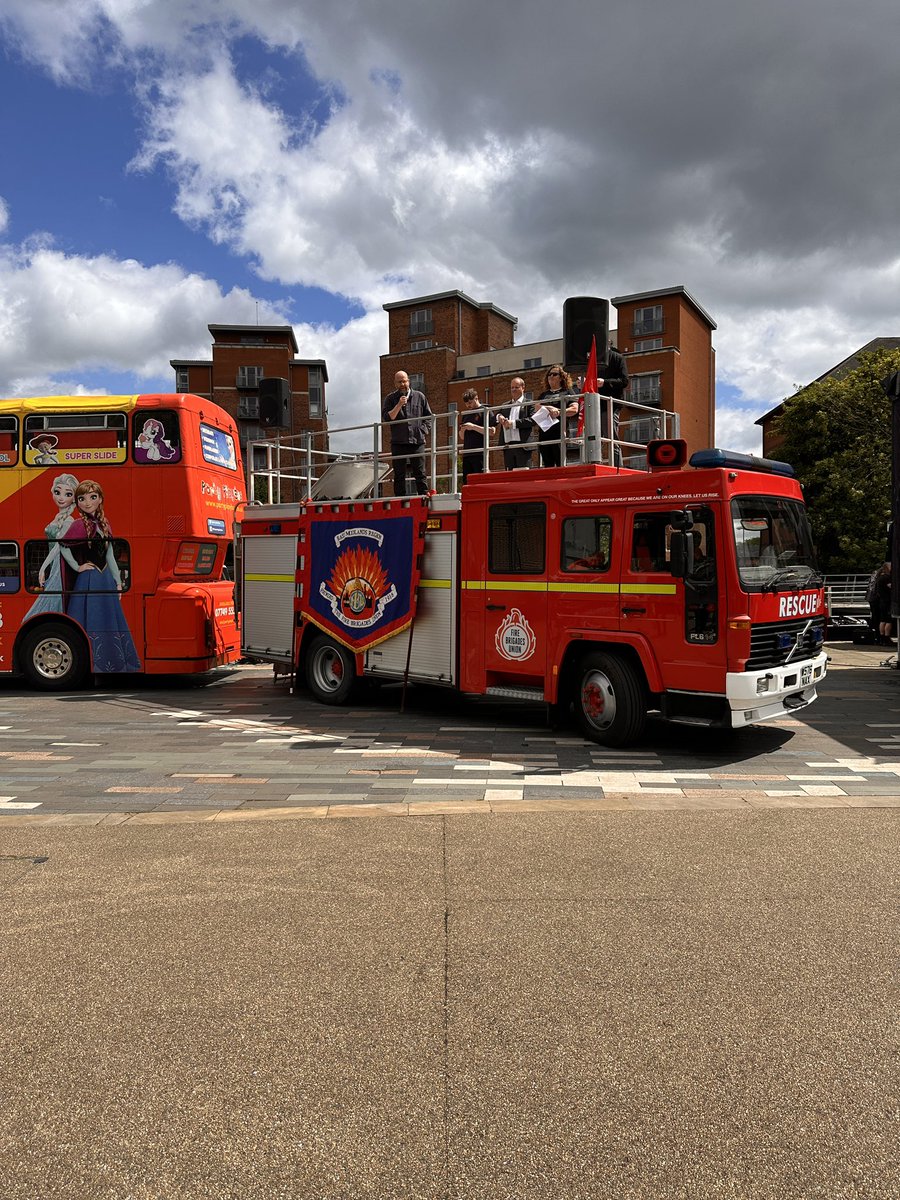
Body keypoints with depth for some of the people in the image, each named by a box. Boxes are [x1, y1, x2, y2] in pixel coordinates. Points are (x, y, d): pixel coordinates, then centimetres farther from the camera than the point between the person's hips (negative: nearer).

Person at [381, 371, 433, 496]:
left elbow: (429, 416, 16)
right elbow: (386, 418, -5)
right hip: (398, 442, 0)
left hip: (417, 440, 0)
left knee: (420, 473, -2)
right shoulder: (390, 399, 8)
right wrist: (399, 405, -13)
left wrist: (424, 430, 3)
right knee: (399, 475, 2)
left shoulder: (419, 396, 11)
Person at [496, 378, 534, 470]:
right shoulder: (505, 406, 22)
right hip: (508, 446, 5)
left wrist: (513, 423, -15)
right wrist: (498, 417, -4)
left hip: (522, 445, -5)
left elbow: (532, 420, -10)